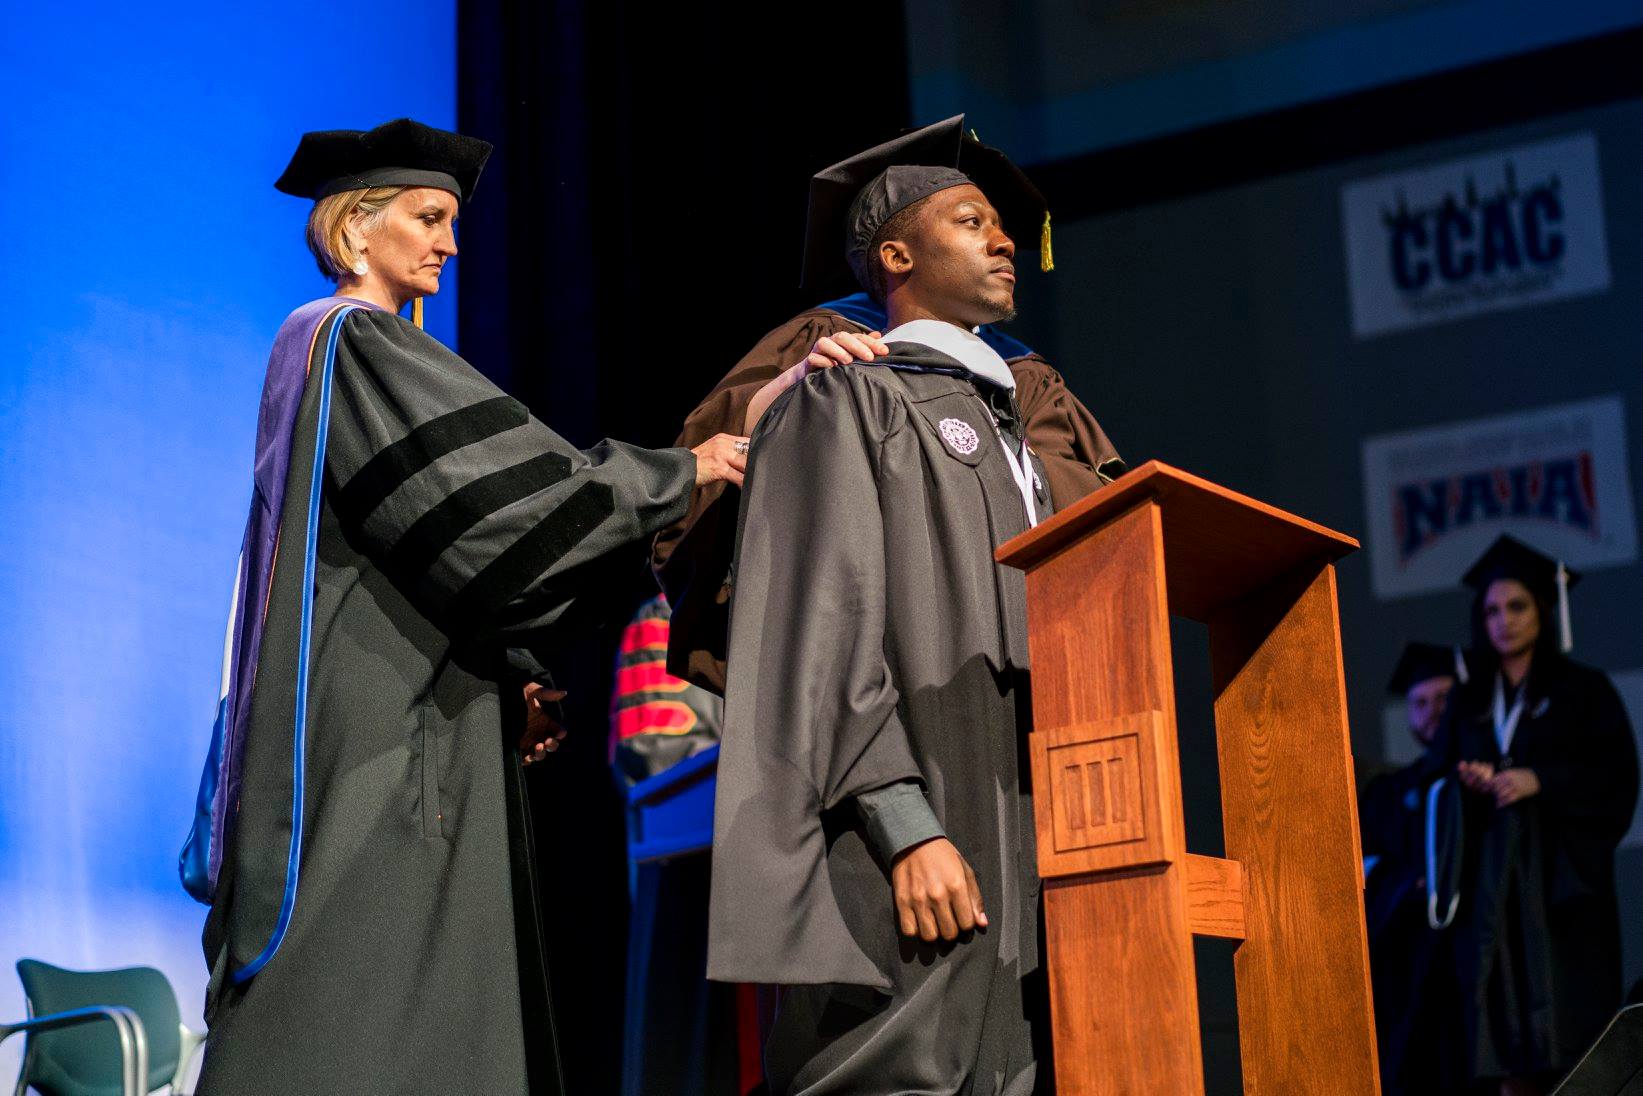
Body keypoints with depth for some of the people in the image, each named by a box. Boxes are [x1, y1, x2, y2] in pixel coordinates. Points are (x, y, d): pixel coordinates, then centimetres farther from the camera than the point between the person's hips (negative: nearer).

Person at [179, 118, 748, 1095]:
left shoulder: (355, 351, 24)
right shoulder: (350, 339, -5)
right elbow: (501, 489, -14)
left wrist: (499, 677, 16)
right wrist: (680, 470, -4)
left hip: (405, 704, 9)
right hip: (376, 722, -9)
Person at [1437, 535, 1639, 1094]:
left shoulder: (1583, 689, 6)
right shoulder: (1468, 702, 17)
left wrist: (1538, 780, -13)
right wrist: (1472, 781, -6)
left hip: (1561, 875, -3)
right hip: (1490, 878, 3)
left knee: (1567, 1017, -10)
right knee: (1505, 1031, -5)